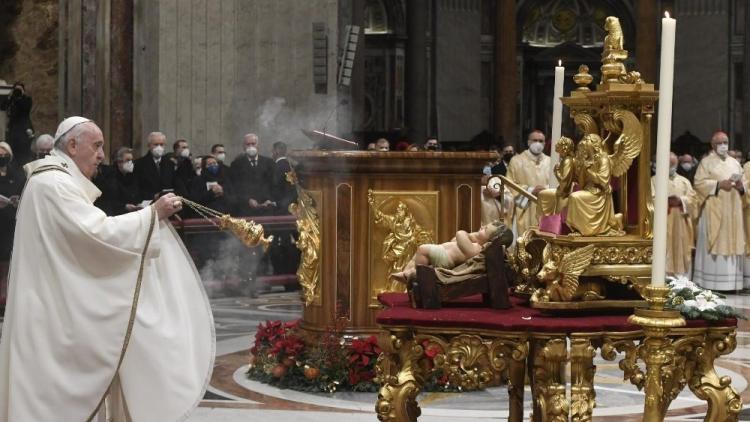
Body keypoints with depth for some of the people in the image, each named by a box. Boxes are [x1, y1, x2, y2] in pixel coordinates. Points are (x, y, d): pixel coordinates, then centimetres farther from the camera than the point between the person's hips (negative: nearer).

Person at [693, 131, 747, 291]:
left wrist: (741, 186, -4)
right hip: (714, 211, -5)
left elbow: (743, 183, 19)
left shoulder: (734, 163, 17)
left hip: (732, 212, 5)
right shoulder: (706, 162, 1)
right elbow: (699, 183, -9)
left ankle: (731, 282, 5)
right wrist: (719, 184, -17)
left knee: (732, 244, 3)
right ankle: (711, 282, -7)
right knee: (714, 244, -7)